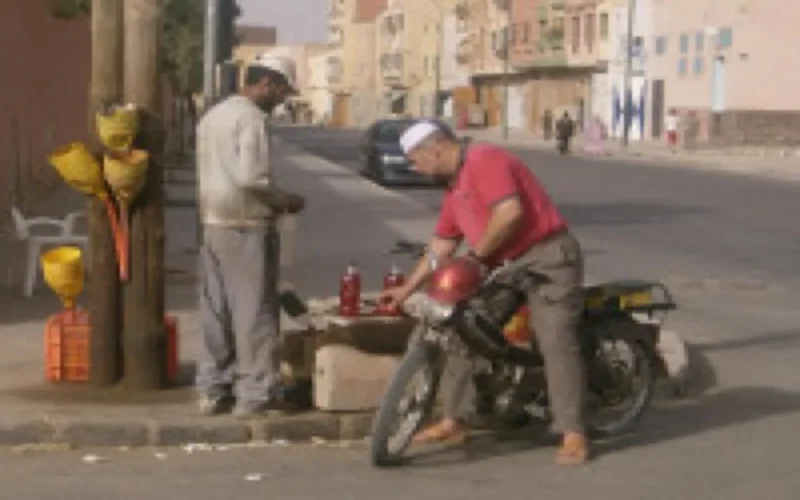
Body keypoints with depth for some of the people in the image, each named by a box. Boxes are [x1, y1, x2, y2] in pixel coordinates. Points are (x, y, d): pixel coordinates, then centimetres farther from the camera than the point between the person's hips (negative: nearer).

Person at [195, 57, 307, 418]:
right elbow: (249, 176, -24)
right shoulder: (251, 117, -13)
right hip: (247, 228, -9)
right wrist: (287, 201, -9)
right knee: (254, 312, -1)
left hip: (213, 225, 9)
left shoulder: (212, 116, 15)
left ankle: (211, 390, 16)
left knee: (215, 311, 12)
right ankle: (255, 394, 3)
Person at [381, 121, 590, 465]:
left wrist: (476, 255, -15)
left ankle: (573, 436, -14)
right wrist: (408, 288, 25)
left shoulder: (484, 161, -14)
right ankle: (453, 421, 16)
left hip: (547, 258, -10)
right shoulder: (455, 186, 15)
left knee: (555, 341, -16)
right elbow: (442, 243, 23)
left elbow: (510, 213, -27)